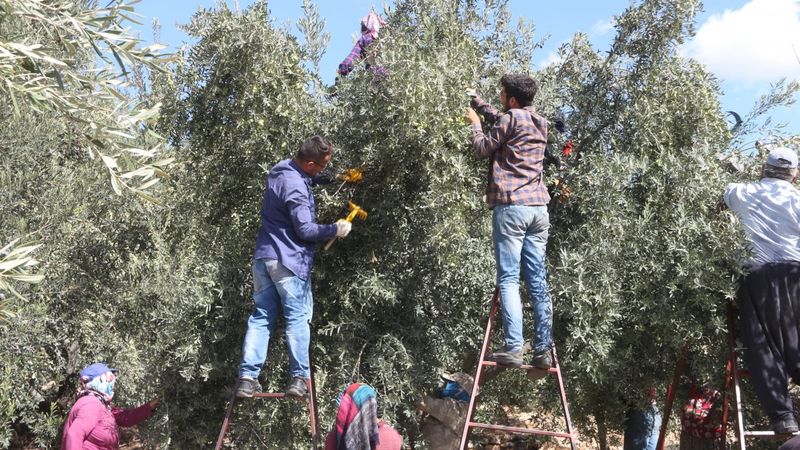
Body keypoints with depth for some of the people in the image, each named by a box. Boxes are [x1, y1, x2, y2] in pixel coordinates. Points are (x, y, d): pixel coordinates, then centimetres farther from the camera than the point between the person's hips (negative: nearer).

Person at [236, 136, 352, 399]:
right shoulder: (296, 187, -21)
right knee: (297, 318, 1)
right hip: (289, 261, -8)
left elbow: (312, 178, 30)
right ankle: (299, 378, 3)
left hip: (263, 256, 8)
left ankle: (247, 377, 6)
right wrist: (335, 230, -5)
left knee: (262, 316, 8)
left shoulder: (280, 170, 9)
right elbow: (306, 230, -18)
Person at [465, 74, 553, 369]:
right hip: (538, 206, 7)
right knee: (538, 279, 5)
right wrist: (480, 105, 42)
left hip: (510, 205, -7)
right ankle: (544, 349, 2)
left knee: (509, 279, -7)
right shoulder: (540, 123, 18)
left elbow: (482, 149, 5)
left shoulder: (510, 118, -5)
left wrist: (475, 123, 21)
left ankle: (513, 348, -13)